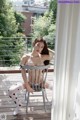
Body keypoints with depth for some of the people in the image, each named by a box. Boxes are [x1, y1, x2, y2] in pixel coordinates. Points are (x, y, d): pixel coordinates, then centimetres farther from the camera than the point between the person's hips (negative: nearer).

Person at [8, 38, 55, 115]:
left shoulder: (43, 57, -7)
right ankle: (19, 105, 12)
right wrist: (27, 86, -16)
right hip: (30, 83, -2)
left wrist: (46, 49, -6)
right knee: (11, 90, -19)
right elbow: (23, 72, -12)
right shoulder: (26, 57, -11)